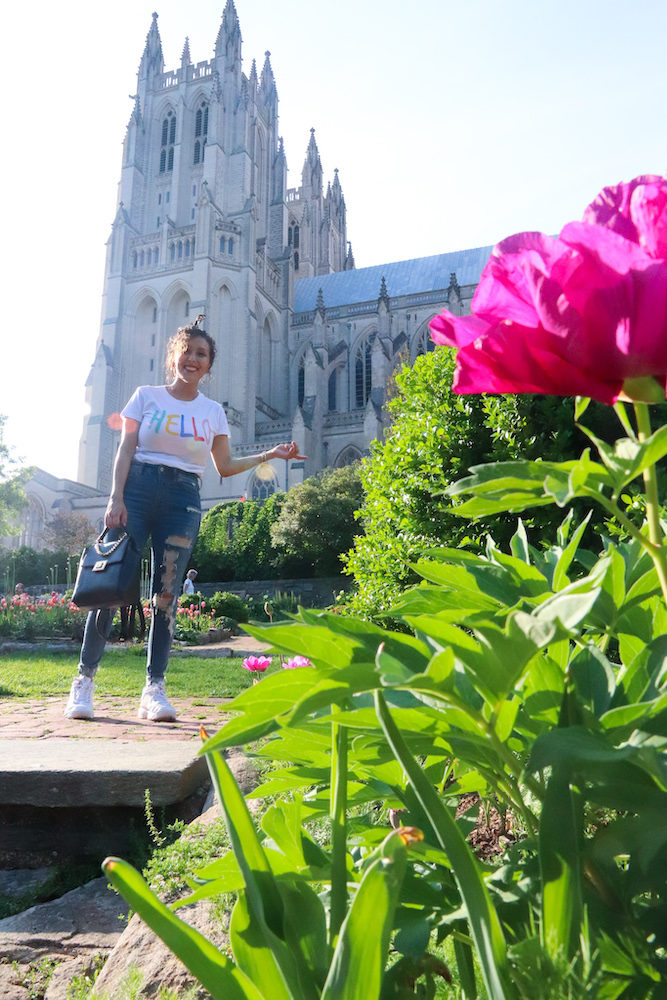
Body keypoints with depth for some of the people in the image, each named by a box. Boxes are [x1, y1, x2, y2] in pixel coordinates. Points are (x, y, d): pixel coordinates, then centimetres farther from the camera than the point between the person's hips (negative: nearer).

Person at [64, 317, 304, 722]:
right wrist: (116, 498, -9)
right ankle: (85, 679, 6)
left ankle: (155, 688, 5)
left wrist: (271, 454, 5)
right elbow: (126, 450, 3)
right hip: (139, 486, -1)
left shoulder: (213, 411, 14)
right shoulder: (147, 396, 9)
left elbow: (225, 466, 14)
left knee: (167, 593, -1)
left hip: (183, 497, 2)